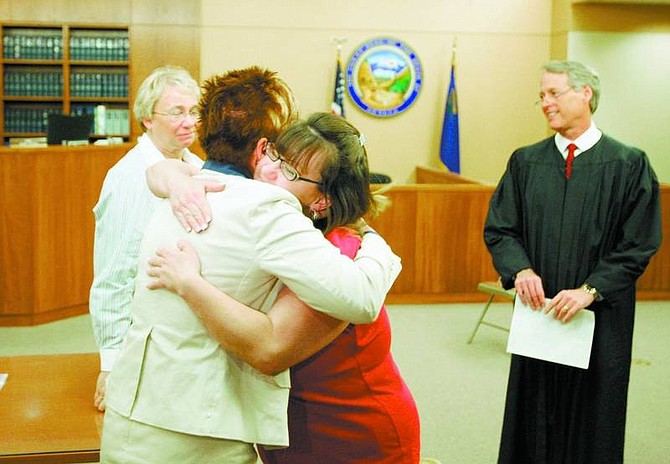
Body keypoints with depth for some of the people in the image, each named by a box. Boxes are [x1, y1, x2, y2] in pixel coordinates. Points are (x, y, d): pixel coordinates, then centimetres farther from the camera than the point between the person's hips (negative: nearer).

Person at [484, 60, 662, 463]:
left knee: (592, 416, 9)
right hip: (538, 312, 3)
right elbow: (499, 228, 4)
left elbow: (639, 245, -7)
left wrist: (590, 290, -17)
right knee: (533, 414, 10)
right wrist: (521, 269, -14)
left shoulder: (630, 165, -5)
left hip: (600, 318, -2)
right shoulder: (526, 162, 4)